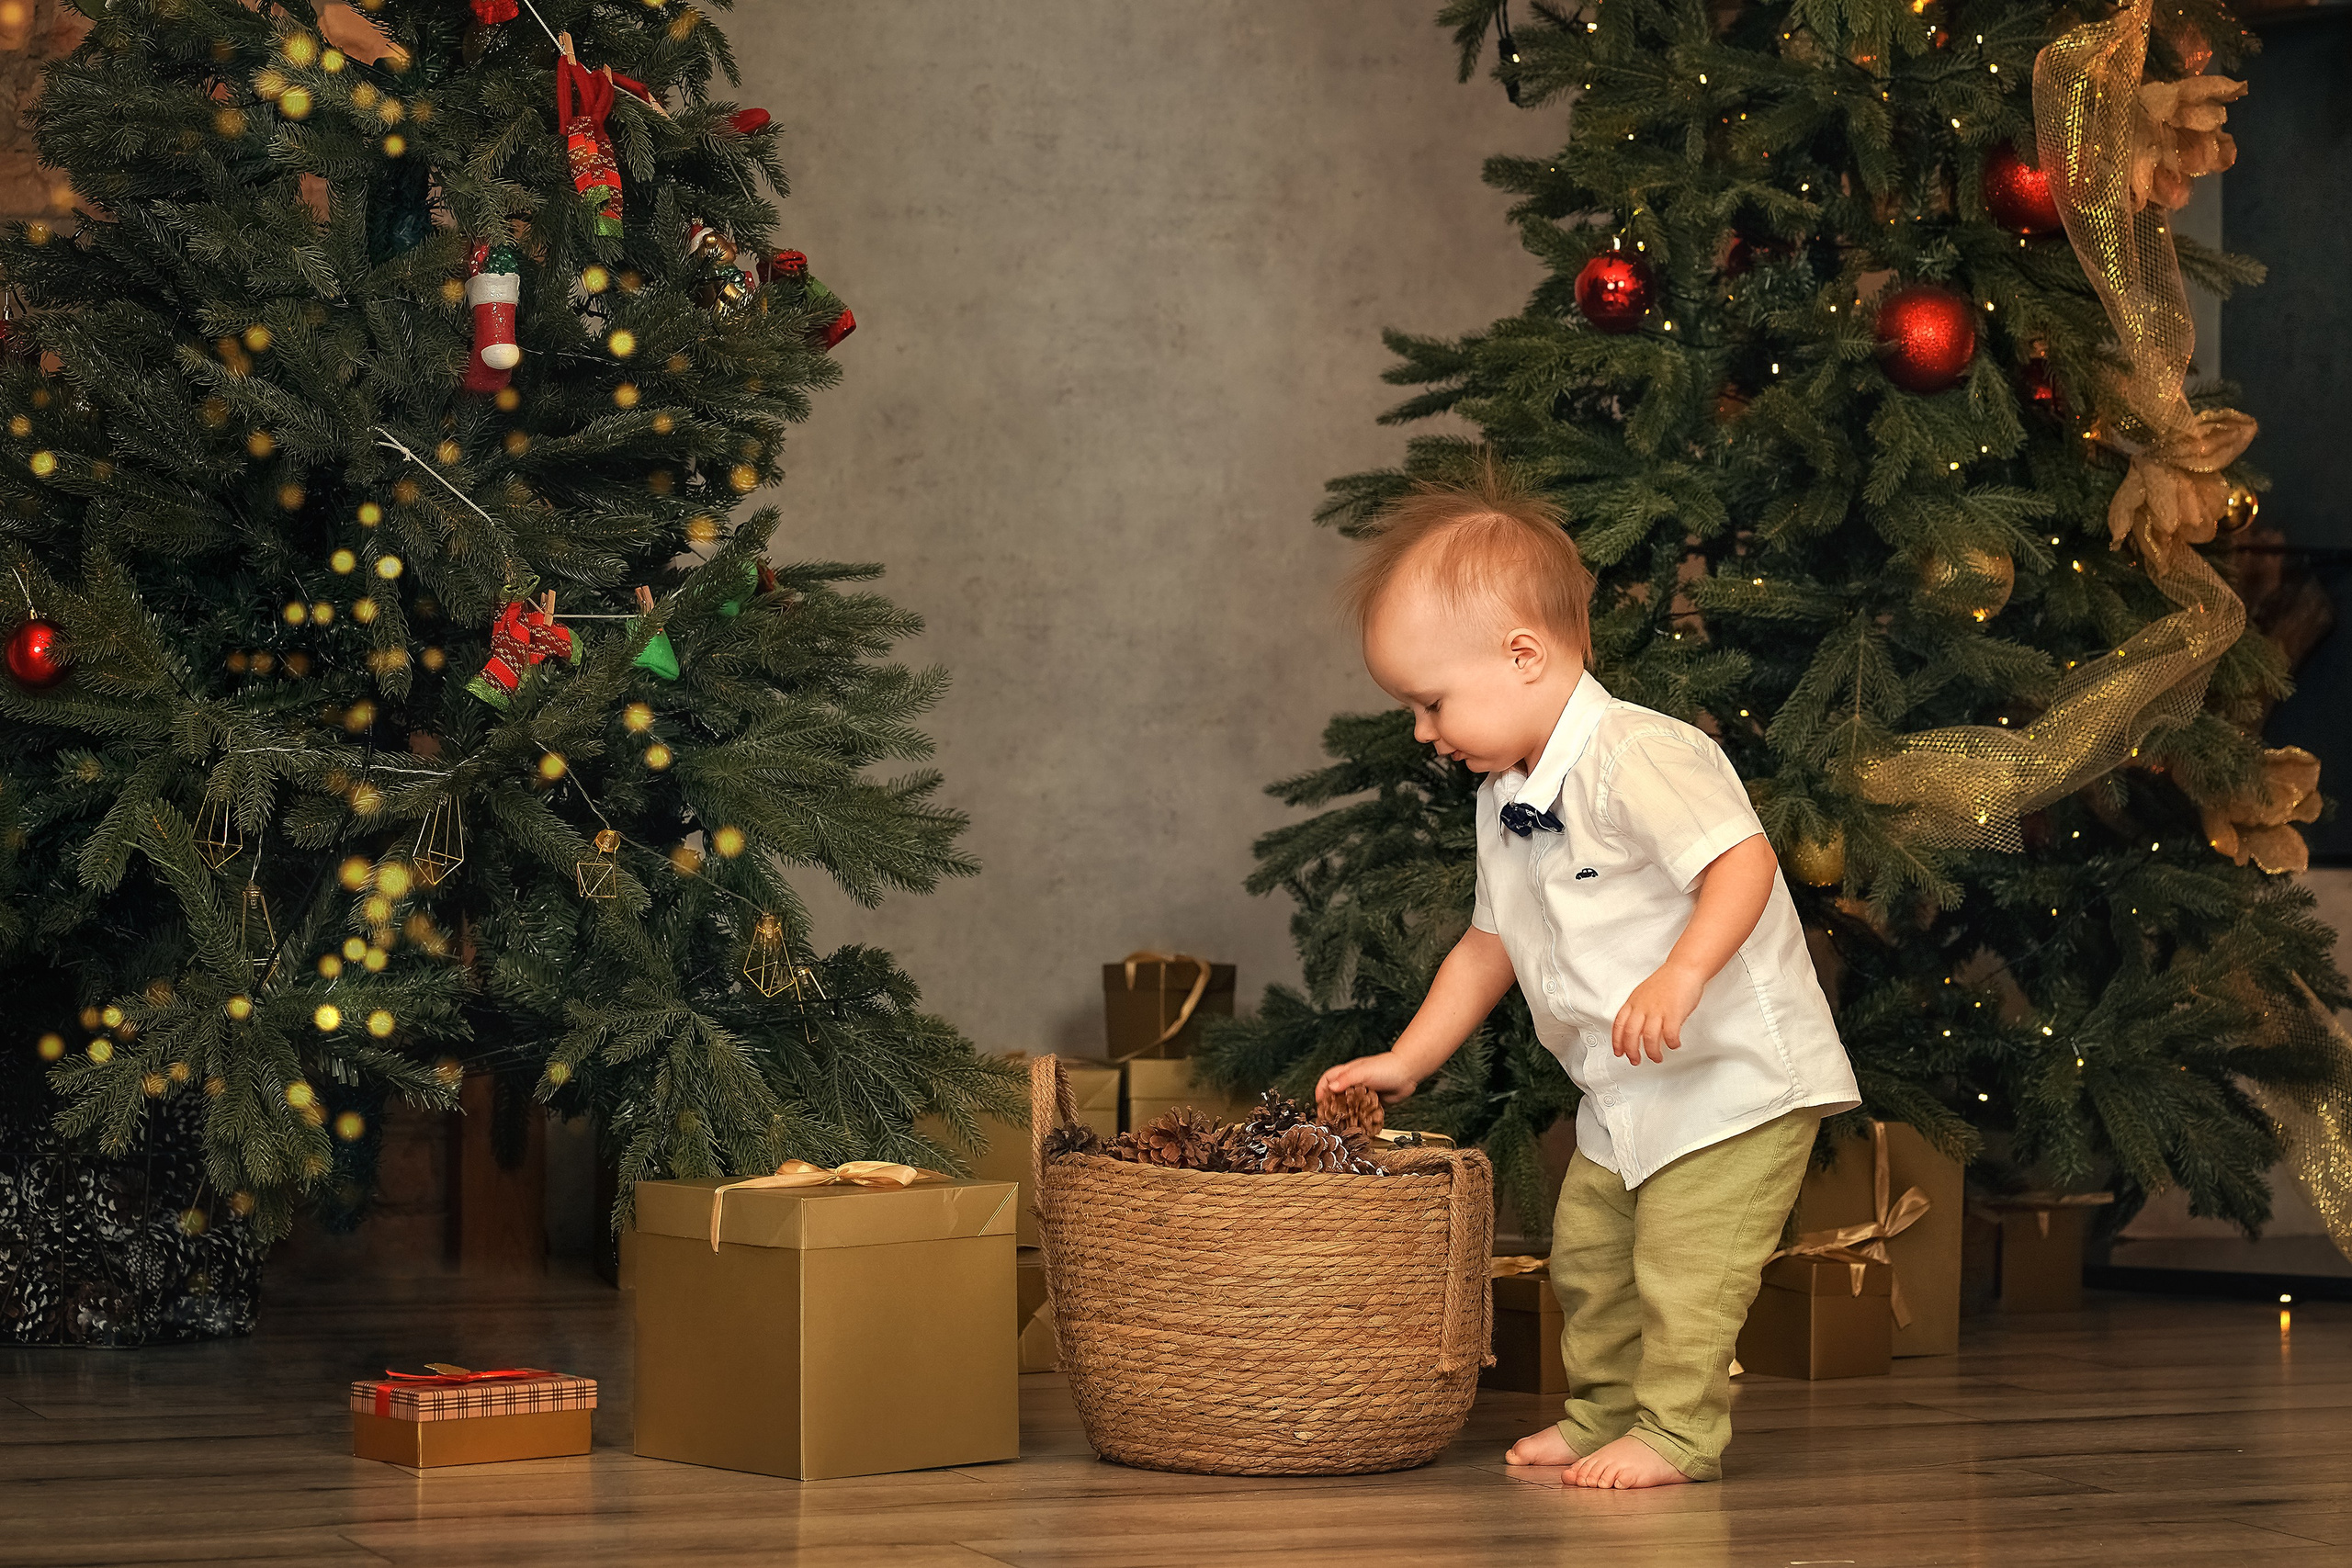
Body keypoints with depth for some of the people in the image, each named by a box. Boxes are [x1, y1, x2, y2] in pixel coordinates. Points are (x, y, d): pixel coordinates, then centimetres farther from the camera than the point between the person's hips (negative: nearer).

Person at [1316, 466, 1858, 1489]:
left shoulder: (1638, 758, -22)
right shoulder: (1507, 801, 9)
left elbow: (1743, 860, -30)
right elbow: (1488, 945, 19)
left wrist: (1678, 978, -42)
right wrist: (1404, 1062, 18)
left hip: (1737, 1076, -10)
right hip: (1625, 1100, 10)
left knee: (1684, 1268, -9)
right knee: (1587, 1256, 16)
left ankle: (1676, 1433, 2)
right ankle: (1603, 1414, 29)